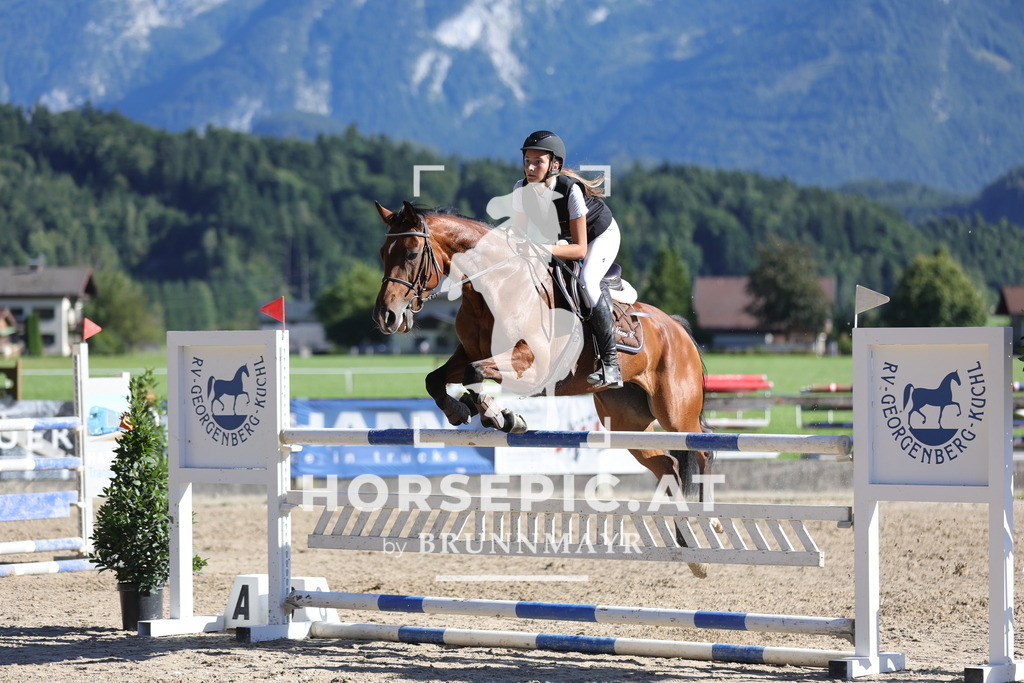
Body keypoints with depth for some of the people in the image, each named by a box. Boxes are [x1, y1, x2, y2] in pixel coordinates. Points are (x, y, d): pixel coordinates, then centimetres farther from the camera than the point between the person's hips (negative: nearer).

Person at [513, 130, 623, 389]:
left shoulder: (570, 191, -36)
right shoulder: (521, 190, -20)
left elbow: (580, 249, -36)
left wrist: (547, 249, -51)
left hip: (602, 235, -7)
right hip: (564, 238, 7)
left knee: (587, 281, -32)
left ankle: (610, 364, -29)